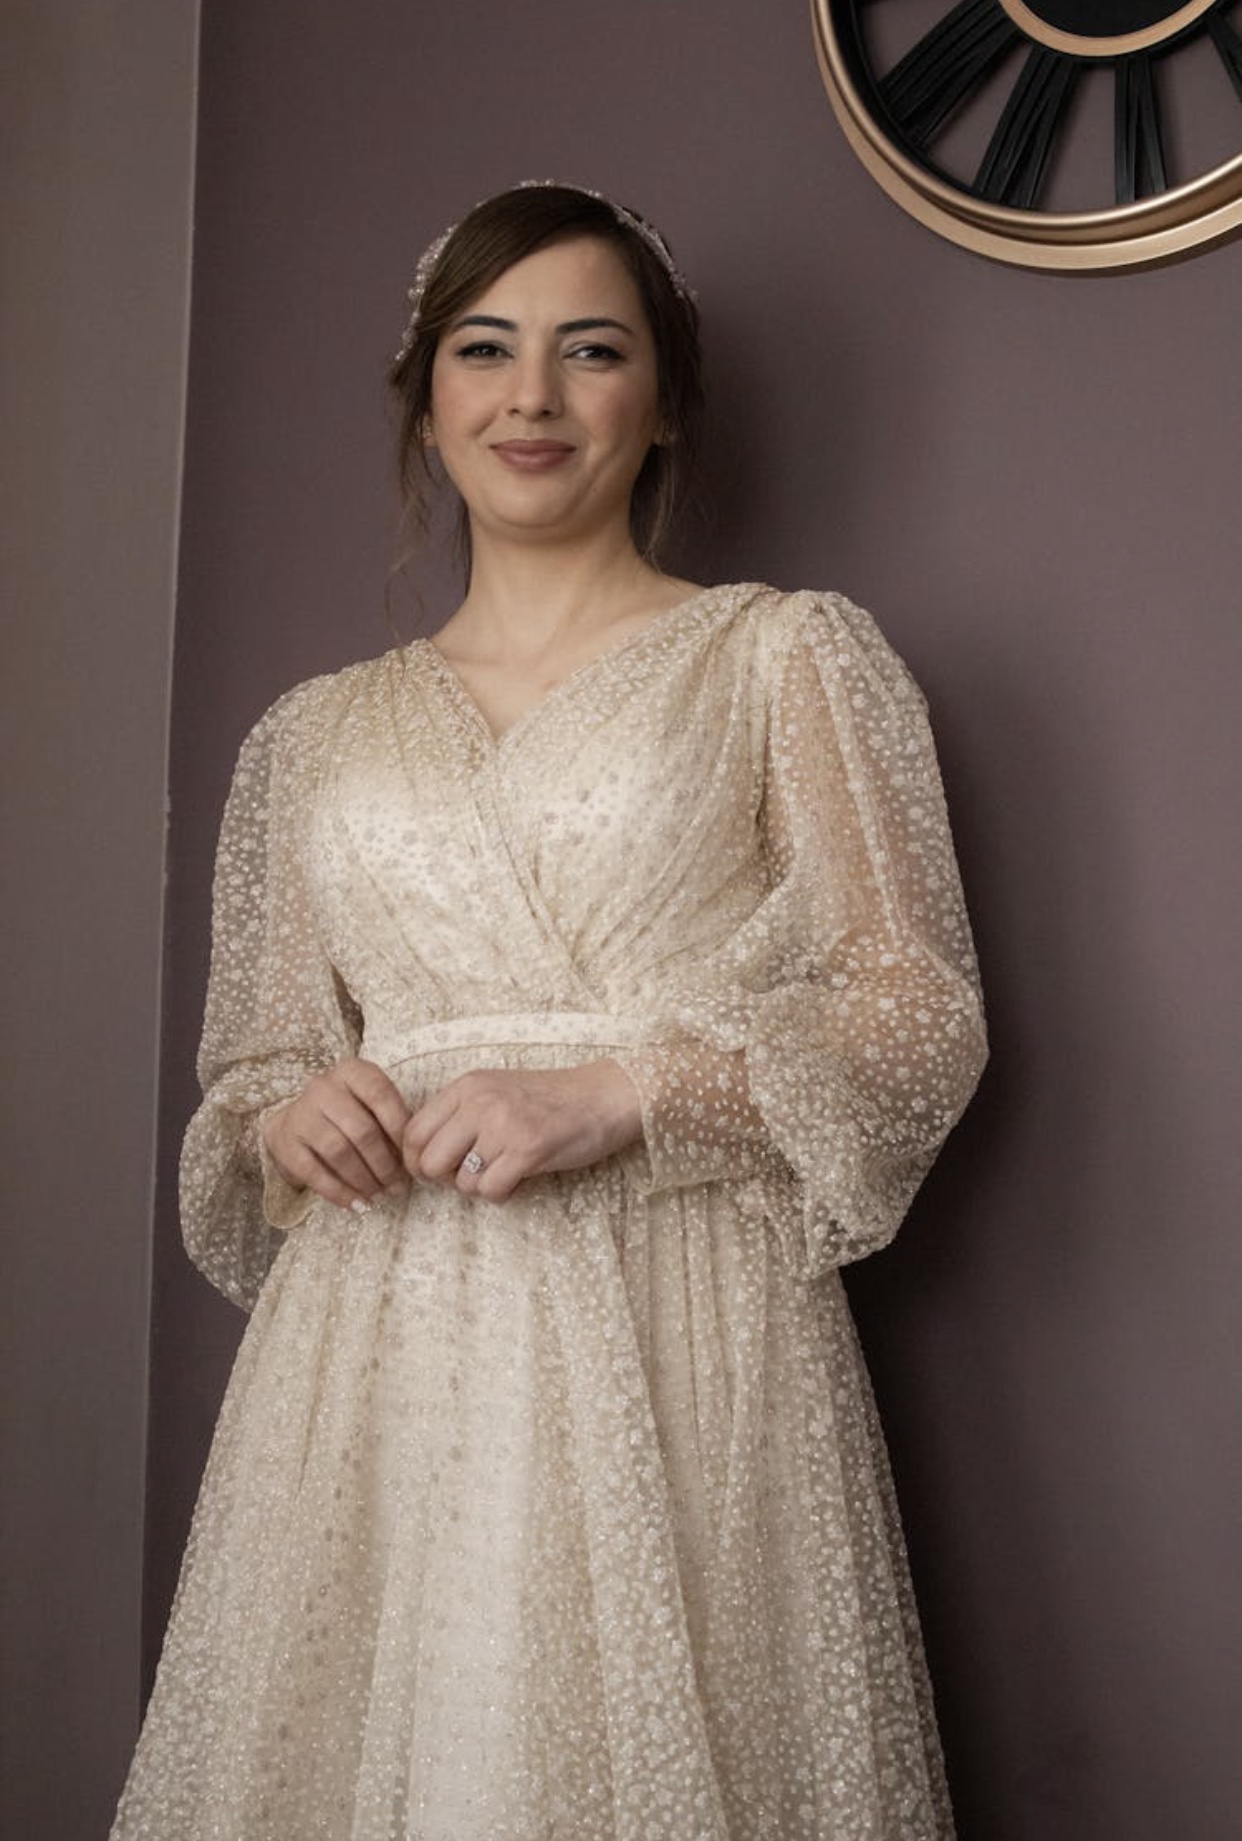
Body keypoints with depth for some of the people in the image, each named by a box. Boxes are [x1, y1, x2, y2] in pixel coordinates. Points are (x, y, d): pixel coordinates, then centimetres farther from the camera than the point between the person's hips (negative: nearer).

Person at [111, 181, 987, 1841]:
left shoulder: (790, 658, 5)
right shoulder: (317, 736, 15)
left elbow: (923, 1016, -1)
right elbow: (251, 1065, 19)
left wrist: (619, 1090, -13)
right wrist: (288, 1120, -5)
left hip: (674, 1334, -3)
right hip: (372, 1350, 3)